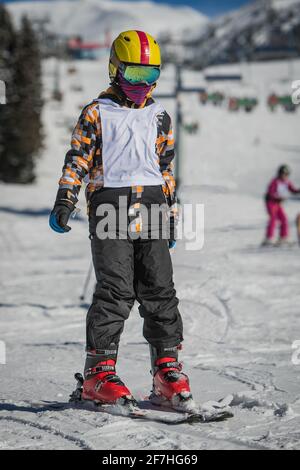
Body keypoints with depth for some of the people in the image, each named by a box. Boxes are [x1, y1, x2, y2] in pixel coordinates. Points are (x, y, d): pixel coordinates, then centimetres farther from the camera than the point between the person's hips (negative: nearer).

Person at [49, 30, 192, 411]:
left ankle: (167, 369, 3)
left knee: (159, 290, -1)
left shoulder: (160, 118, 18)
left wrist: (172, 215, 19)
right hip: (110, 205, -4)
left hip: (151, 209, 4)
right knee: (115, 290, -11)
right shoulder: (96, 114, 6)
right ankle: (98, 372, -7)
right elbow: (78, 158, 2)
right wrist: (64, 201, -9)